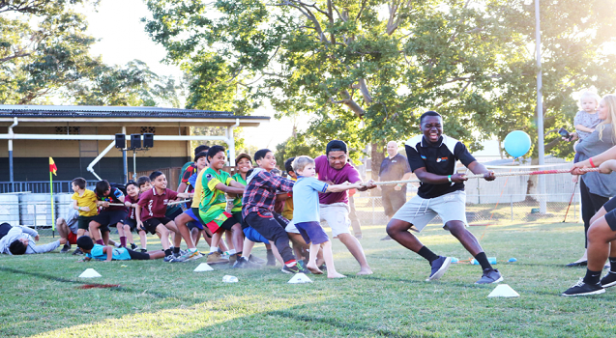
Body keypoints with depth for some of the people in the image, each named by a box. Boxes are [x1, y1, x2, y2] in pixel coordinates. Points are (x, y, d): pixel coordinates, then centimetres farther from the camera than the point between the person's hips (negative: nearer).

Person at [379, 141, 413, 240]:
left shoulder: (401, 159, -2)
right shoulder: (385, 160, 21)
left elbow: (408, 173, -10)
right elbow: (380, 174, 30)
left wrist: (400, 184, -18)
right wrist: (379, 184, 13)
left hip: (397, 191, -8)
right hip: (385, 191, 8)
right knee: (389, 213, 10)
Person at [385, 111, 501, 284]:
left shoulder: (453, 145, -19)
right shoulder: (413, 145, -14)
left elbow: (473, 163, -33)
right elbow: (421, 174, -23)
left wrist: (485, 172, -57)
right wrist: (450, 178, -39)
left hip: (450, 194, -5)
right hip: (424, 196, 5)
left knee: (456, 226, -32)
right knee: (393, 228, -1)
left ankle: (490, 271, -35)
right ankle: (435, 260, 4)